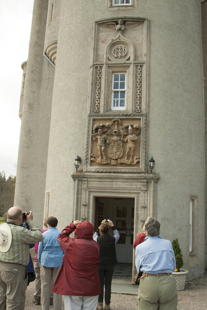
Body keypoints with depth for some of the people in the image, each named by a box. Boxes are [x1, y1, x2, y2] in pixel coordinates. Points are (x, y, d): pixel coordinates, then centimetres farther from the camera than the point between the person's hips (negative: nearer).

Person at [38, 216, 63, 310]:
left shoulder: (44, 234, -2)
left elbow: (40, 249, 4)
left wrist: (40, 260, 18)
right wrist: (64, 262, 15)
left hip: (46, 261, 0)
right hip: (58, 262, 0)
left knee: (45, 285, 8)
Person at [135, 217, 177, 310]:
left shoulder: (140, 247, 2)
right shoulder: (168, 243, 5)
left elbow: (138, 268, 12)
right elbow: (173, 265, 13)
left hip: (148, 282, -1)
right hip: (167, 282, 1)